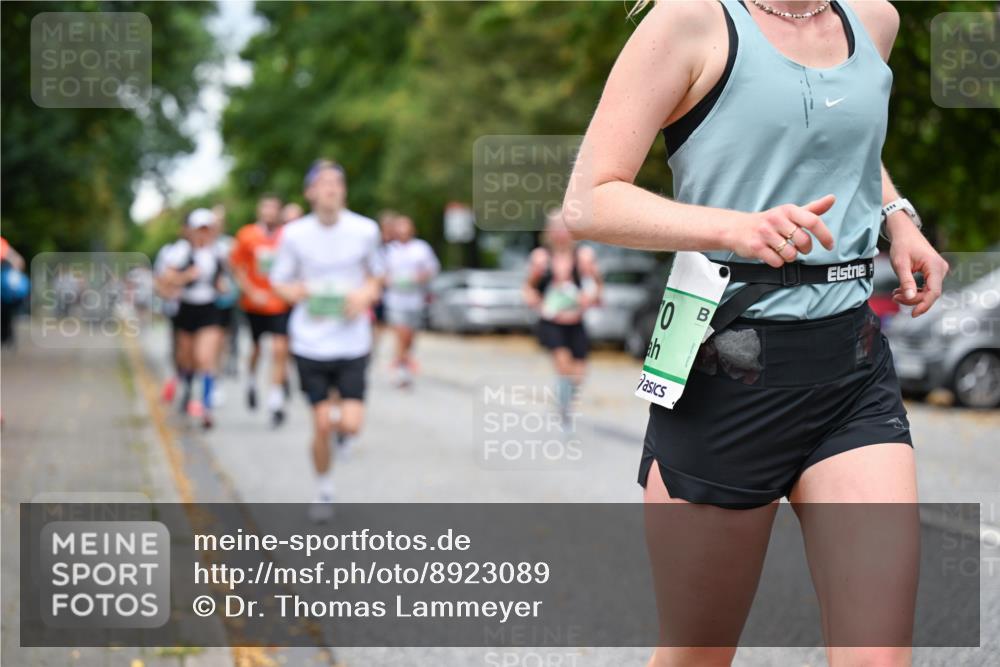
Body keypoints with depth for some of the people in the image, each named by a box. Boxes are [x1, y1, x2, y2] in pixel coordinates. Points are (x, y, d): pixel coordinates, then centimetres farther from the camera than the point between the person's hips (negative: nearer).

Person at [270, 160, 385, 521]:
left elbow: (376, 274, 13)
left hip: (353, 343, 0)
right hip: (310, 343, 0)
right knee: (321, 426, 0)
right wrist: (296, 292, -15)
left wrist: (366, 294, -8)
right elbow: (279, 281, 7)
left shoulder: (365, 230, -2)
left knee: (351, 424, -10)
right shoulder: (294, 234, -4)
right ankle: (323, 492, 25)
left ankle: (341, 427, 30)